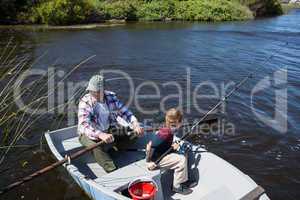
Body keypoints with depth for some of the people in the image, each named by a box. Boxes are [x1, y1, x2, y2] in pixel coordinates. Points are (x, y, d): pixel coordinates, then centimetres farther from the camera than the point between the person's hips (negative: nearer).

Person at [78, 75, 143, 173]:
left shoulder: (111, 97, -6)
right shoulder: (85, 102, -19)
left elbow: (125, 112, -3)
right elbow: (84, 125, -32)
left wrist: (135, 125, -21)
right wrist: (100, 135, -49)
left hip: (108, 131, 5)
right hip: (90, 134, -4)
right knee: (96, 147, -37)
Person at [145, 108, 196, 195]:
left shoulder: (169, 131, 1)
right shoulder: (165, 133, -27)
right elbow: (149, 145, -30)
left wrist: (173, 147, -5)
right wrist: (148, 161, -21)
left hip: (163, 154, 10)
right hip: (156, 159, -10)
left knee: (183, 155, 11)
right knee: (181, 160, -13)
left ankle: (184, 181, 19)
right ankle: (177, 186, 3)